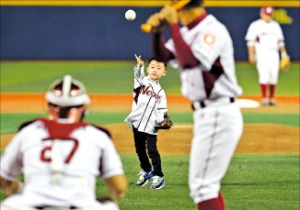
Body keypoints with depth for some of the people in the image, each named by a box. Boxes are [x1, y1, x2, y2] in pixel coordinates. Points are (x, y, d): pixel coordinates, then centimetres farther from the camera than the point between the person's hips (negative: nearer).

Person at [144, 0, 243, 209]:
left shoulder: (212, 30, -17)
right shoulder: (188, 32, 12)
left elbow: (189, 61, -31)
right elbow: (162, 56, 15)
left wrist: (172, 24, -23)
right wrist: (157, 30, -4)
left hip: (218, 116, -10)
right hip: (207, 114, 10)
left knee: (201, 184, -11)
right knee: (208, 182, 18)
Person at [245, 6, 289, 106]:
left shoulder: (275, 25, 15)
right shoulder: (255, 25, 0)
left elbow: (280, 40, 19)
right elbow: (251, 41, -4)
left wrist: (284, 53, 13)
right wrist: (251, 54, -12)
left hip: (274, 53, 5)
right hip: (262, 53, -5)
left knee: (274, 76, 0)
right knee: (264, 75, -14)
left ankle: (272, 98, 9)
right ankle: (264, 98, -10)